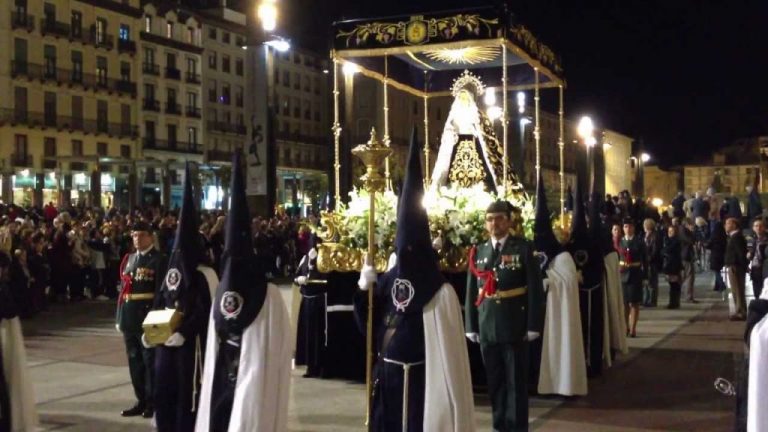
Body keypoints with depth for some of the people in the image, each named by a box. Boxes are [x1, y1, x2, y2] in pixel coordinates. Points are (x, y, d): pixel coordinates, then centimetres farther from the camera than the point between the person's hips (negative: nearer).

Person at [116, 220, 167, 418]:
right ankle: (141, 401, 22)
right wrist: (121, 316, 10)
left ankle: (152, 402, 11)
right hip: (130, 317, 7)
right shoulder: (129, 259, 14)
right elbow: (124, 288, 14)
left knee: (150, 361, 1)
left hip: (148, 314, -7)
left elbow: (162, 291, -13)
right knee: (134, 361, 13)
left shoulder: (159, 260, -7)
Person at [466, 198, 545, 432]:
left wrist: (533, 325, -10)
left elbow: (535, 289, -6)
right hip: (487, 328, 4)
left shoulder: (523, 248, -2)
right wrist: (471, 326, 4)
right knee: (494, 382, 11)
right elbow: (471, 292, 8)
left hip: (515, 327, -3)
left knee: (516, 382, 4)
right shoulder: (479, 252, 9)